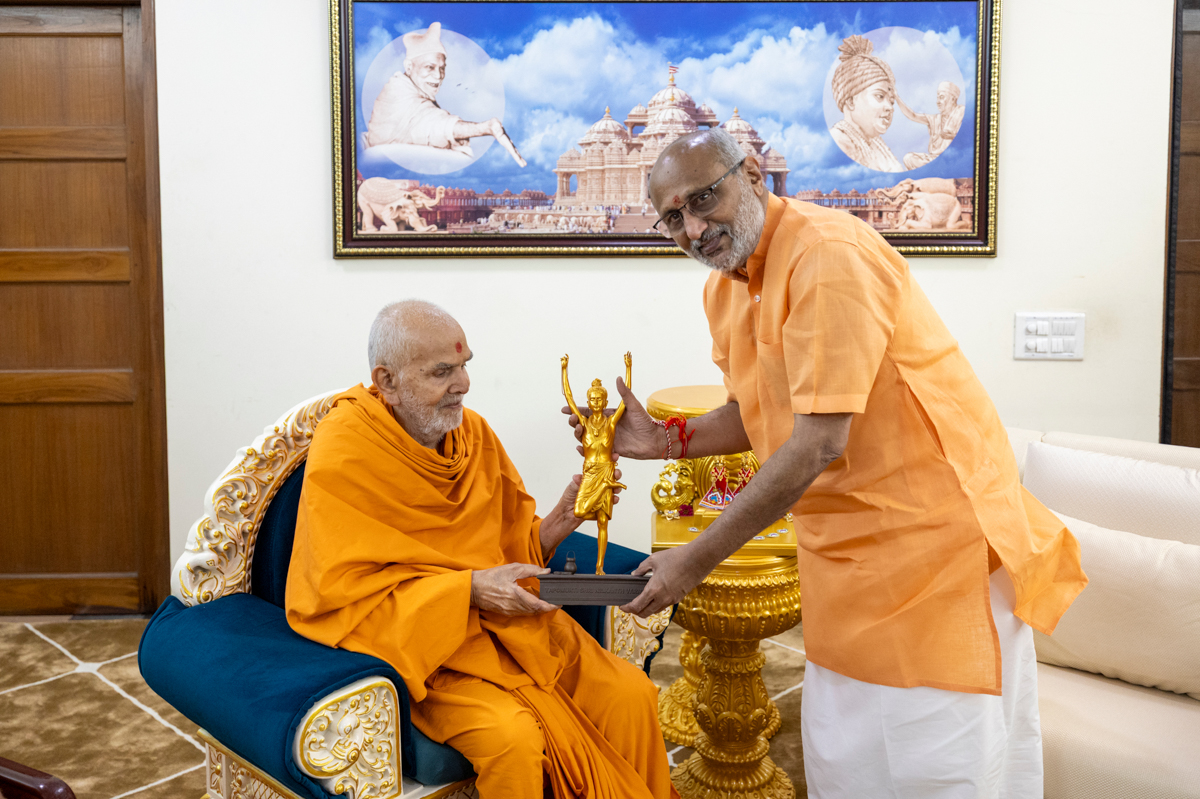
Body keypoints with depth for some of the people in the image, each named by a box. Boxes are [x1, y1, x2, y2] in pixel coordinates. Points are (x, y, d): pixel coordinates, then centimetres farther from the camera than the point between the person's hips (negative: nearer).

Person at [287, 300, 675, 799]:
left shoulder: (473, 432, 6)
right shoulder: (342, 454, -13)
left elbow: (514, 548, 12)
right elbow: (340, 594, -16)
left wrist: (565, 516, -9)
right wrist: (467, 589, -21)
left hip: (507, 620, 6)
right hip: (416, 637, -5)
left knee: (632, 696, -11)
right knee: (512, 735, -30)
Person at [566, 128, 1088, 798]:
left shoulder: (830, 253, -22)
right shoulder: (724, 289, 7)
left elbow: (819, 444, -27)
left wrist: (698, 558, -22)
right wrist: (662, 441, 1)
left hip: (936, 534, -8)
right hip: (844, 548, 8)